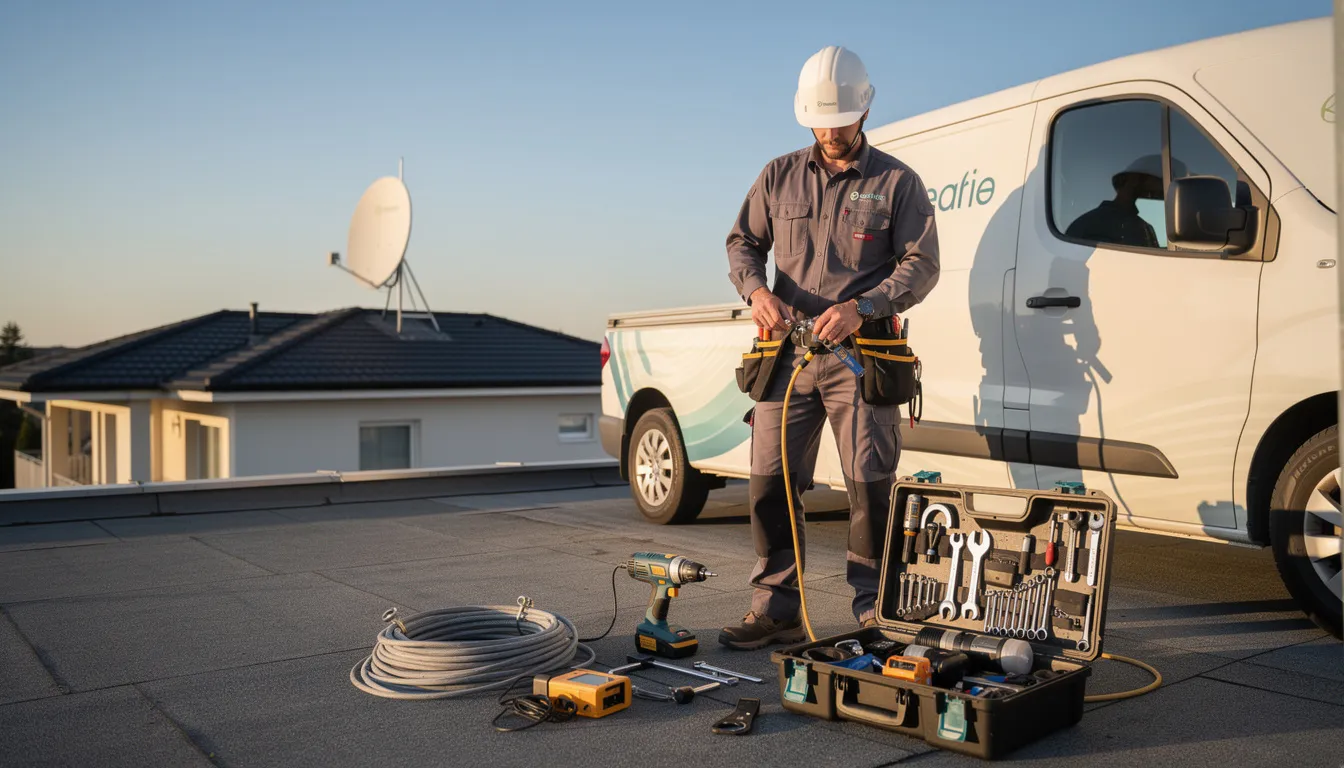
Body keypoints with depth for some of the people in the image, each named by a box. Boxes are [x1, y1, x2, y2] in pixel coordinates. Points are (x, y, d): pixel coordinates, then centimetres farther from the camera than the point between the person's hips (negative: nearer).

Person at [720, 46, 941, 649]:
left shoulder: (896, 182, 5)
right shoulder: (780, 177, 14)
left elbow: (921, 264, 0)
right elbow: (742, 243, 16)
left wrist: (861, 308, -15)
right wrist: (757, 290, -6)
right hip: (788, 353, 3)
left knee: (870, 486, -3)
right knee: (770, 482, 3)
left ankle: (875, 612, 9)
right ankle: (775, 611, 14)